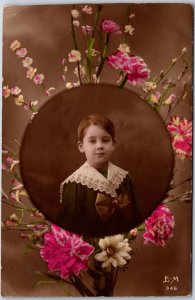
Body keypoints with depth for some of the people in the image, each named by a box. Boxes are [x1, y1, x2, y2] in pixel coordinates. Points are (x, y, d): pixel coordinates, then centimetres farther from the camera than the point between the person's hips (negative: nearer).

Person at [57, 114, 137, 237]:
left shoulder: (123, 177, -3)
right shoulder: (75, 184, -14)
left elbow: (132, 214, 4)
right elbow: (68, 222, -13)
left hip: (123, 237, 3)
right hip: (90, 240, -3)